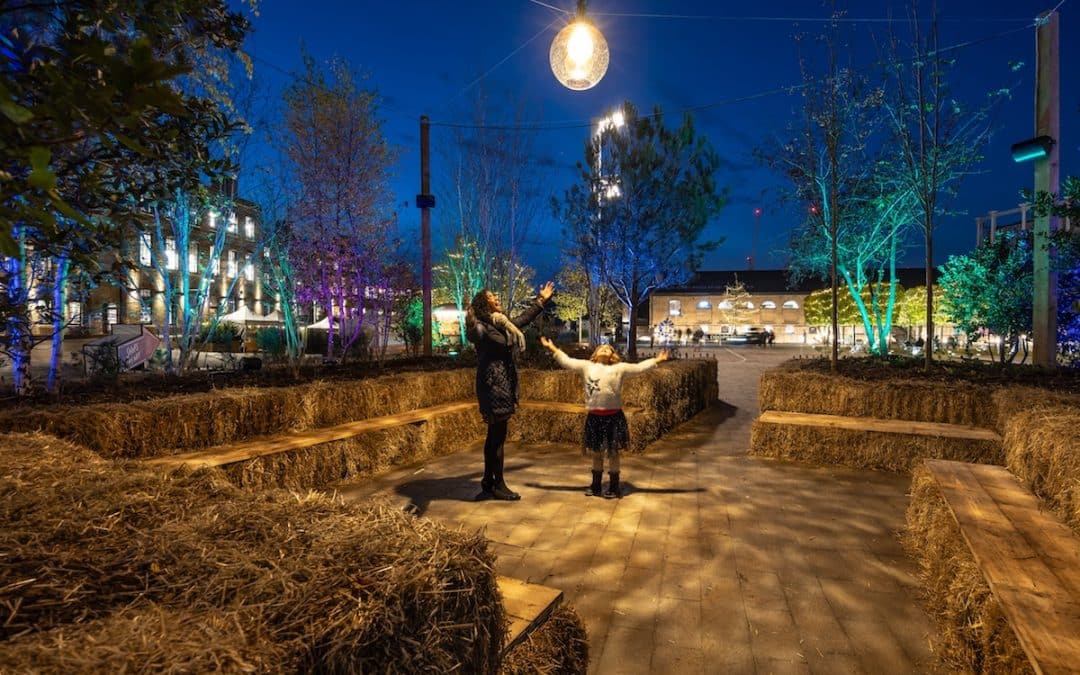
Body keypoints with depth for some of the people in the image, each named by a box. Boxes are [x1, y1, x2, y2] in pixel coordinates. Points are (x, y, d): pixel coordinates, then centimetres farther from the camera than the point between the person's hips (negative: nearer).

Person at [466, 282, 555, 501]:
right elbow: (473, 335, -39)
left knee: (494, 436, 14)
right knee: (497, 436, -3)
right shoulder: (481, 327, -13)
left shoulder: (504, 325, 13)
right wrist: (470, 325, -61)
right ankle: (498, 486, 8)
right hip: (493, 386, -9)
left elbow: (524, 318, 31)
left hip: (504, 385, 9)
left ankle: (488, 484, 24)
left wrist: (541, 300, 41)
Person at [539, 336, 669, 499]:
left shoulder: (619, 368, 6)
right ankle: (595, 486, 29)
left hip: (613, 416, -2)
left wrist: (657, 360, -5)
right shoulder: (587, 365, 9)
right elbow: (567, 362, 8)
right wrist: (552, 348, 4)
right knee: (596, 453, 15)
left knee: (613, 453, 7)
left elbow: (639, 367, 2)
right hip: (594, 416, 2)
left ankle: (614, 487, 20)